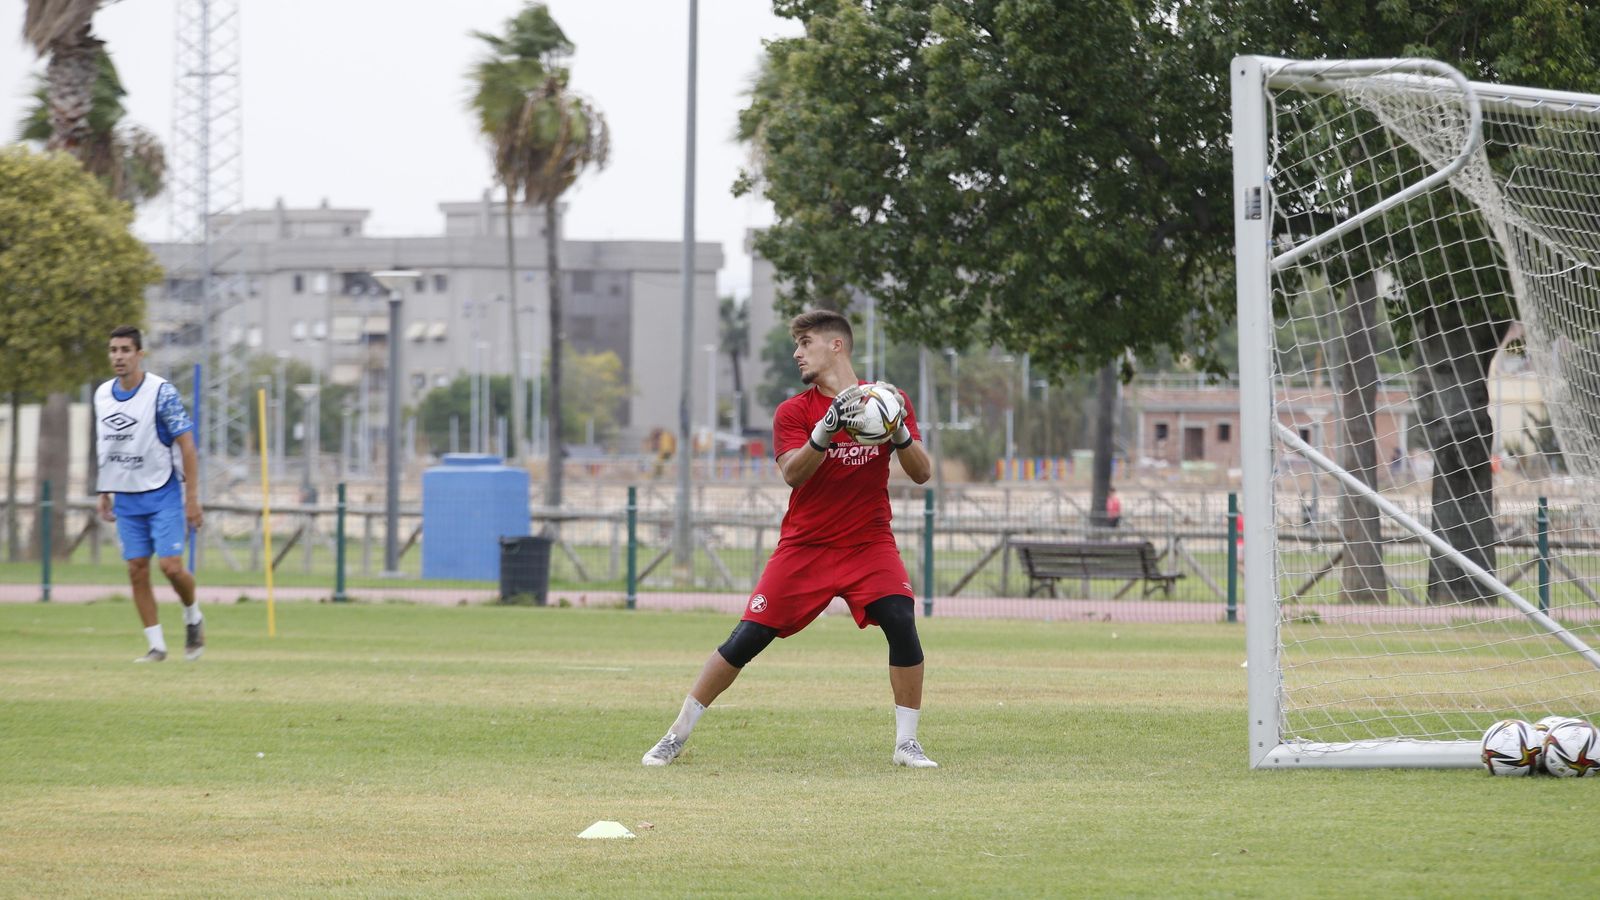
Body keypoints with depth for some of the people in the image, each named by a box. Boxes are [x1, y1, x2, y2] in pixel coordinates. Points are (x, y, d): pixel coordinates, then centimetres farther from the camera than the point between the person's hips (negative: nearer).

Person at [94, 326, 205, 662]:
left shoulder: (161, 392, -13)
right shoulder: (102, 395, 4)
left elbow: (186, 444, -12)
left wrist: (192, 498, -14)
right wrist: (105, 492, 16)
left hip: (162, 495, -5)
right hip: (126, 499, 5)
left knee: (171, 566, -12)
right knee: (137, 571, 0)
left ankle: (193, 618, 17)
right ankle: (156, 645, 8)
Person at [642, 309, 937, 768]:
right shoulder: (793, 411, -2)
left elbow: (922, 474, -3)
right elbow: (792, 473, -19)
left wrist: (899, 433, -22)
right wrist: (826, 429, -34)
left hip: (869, 543, 0)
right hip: (804, 546, 0)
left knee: (901, 621, -22)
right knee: (746, 639, -5)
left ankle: (907, 743, -11)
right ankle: (677, 734, 7)